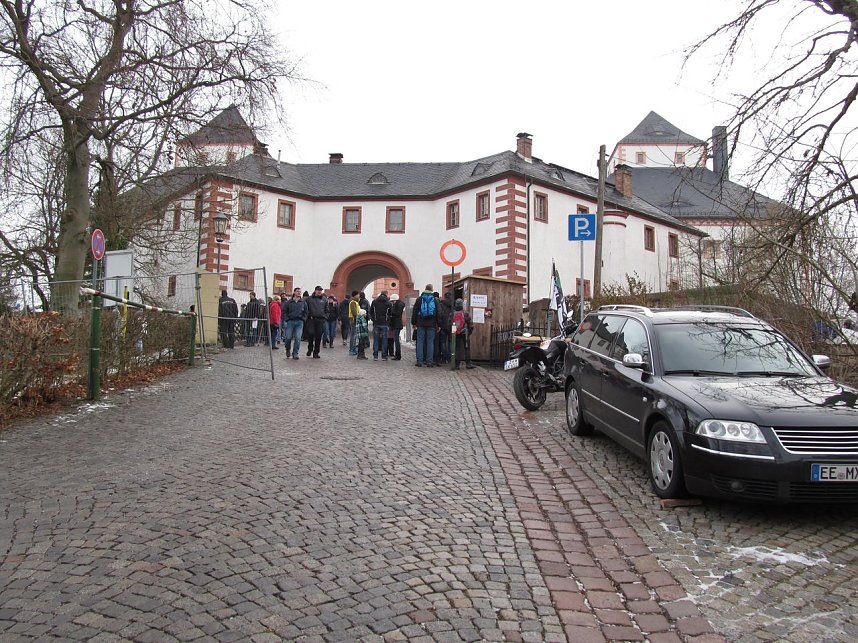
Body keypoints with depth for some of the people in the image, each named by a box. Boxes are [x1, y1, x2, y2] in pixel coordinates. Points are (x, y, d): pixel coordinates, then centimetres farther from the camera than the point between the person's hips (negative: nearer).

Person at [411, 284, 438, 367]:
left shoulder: (419, 299, 4)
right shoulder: (435, 300, 5)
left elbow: (414, 312, 5)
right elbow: (438, 313, 6)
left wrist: (413, 323, 10)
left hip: (421, 324, 0)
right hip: (431, 325, 0)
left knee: (420, 342, 2)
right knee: (430, 342, 2)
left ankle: (419, 361, -2)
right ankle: (429, 361, 0)